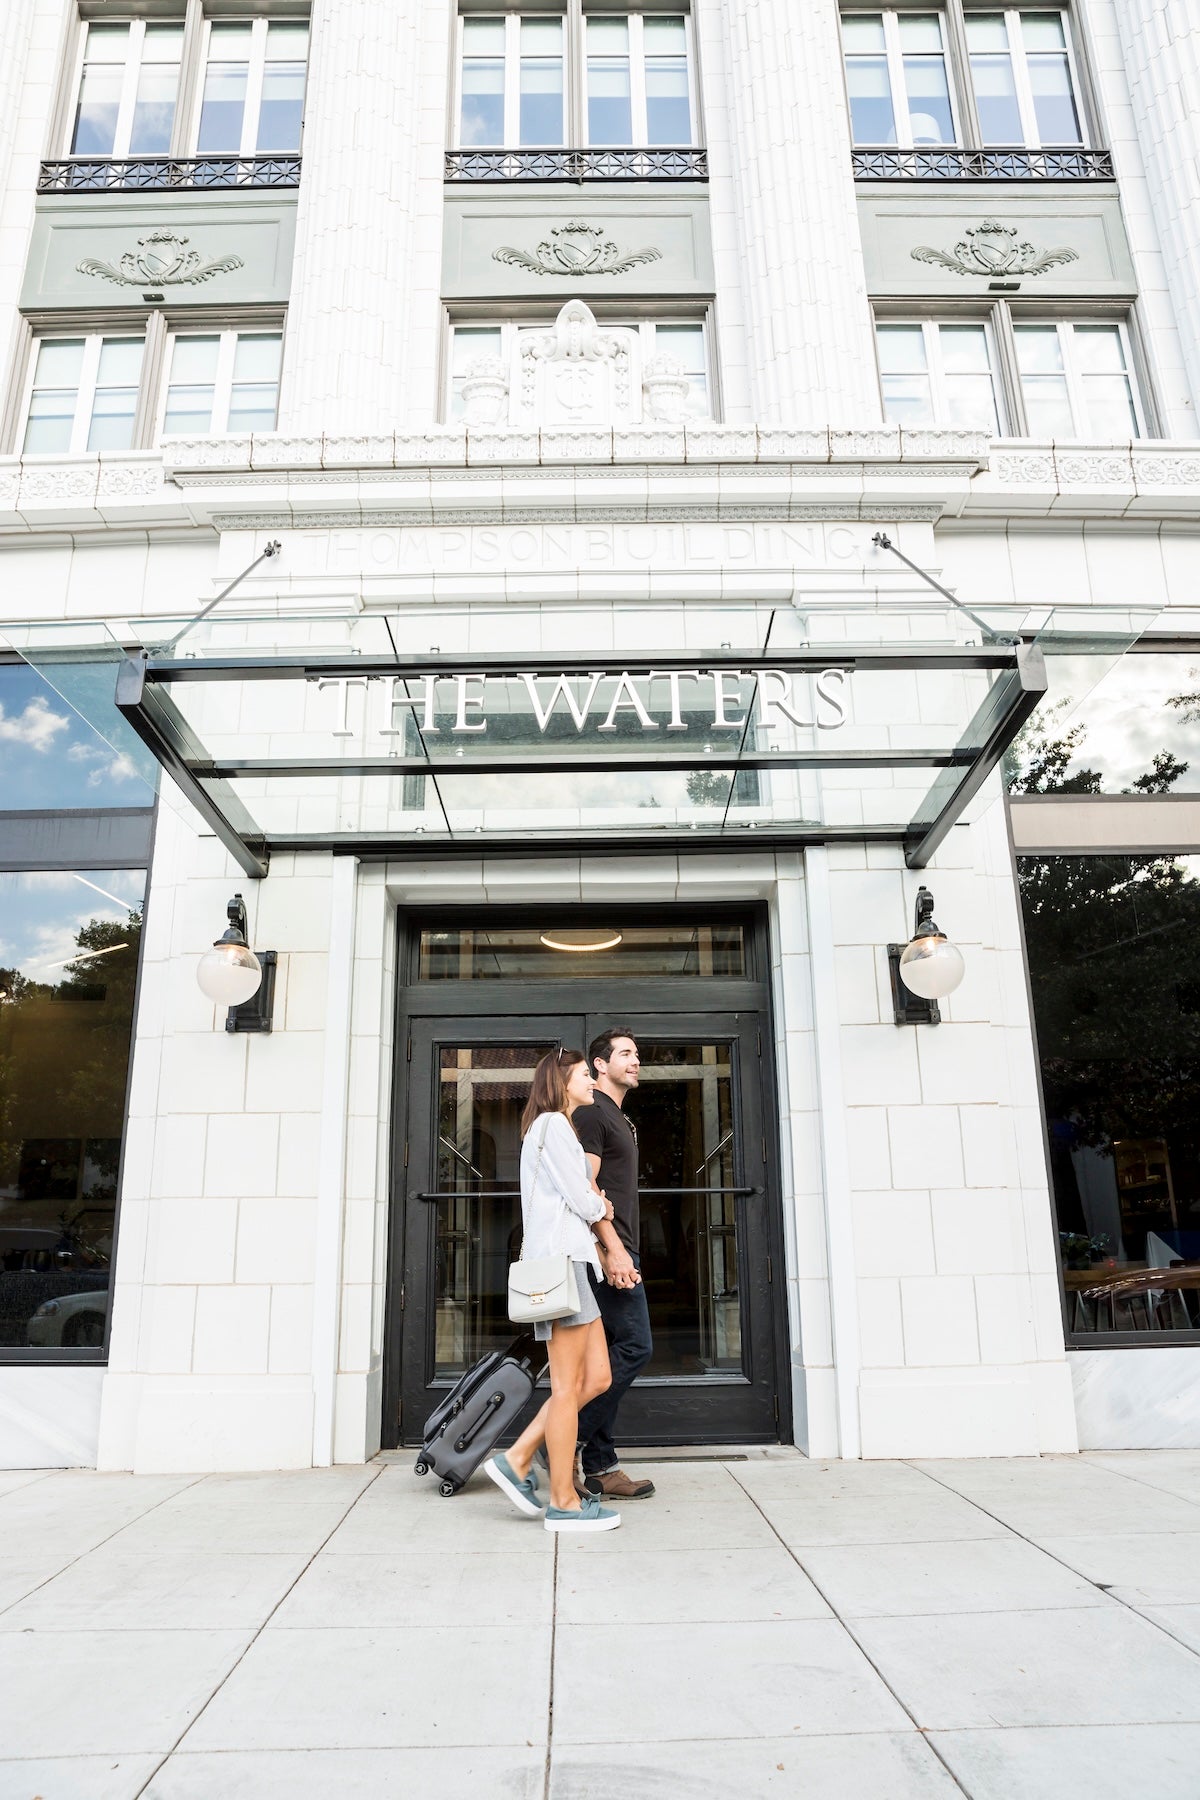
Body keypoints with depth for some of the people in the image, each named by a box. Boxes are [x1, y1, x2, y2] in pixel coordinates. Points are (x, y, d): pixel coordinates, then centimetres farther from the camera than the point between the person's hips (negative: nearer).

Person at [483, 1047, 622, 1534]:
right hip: (560, 1257, -10)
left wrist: (595, 1206, 2)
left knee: (596, 1377, 8)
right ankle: (564, 1502, 4)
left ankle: (516, 1460, 13)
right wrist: (600, 1209, 10)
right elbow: (582, 1201, -11)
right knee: (567, 1384, -4)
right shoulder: (552, 1124, -7)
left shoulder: (558, 1128, 25)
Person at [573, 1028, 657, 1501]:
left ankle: (599, 1468, 14)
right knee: (634, 1346, -11)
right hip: (609, 1250, -10)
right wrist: (614, 1249, -22)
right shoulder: (593, 1111, -8)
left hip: (616, 1251, 10)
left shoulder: (617, 1117, 22)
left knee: (608, 1358, 9)